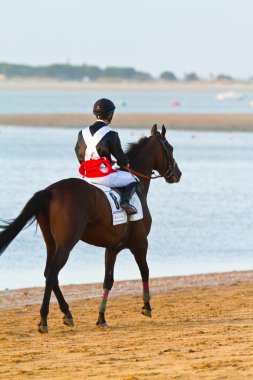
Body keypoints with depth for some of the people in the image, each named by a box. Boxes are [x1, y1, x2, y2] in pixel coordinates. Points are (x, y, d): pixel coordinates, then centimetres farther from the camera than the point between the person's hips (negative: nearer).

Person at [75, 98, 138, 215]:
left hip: (88, 177, 5)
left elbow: (79, 156, 14)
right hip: (105, 176, -5)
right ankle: (125, 200, -15)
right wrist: (125, 164, 21)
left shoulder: (83, 133, 7)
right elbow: (119, 156, -2)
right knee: (133, 180, 12)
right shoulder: (111, 134, -8)